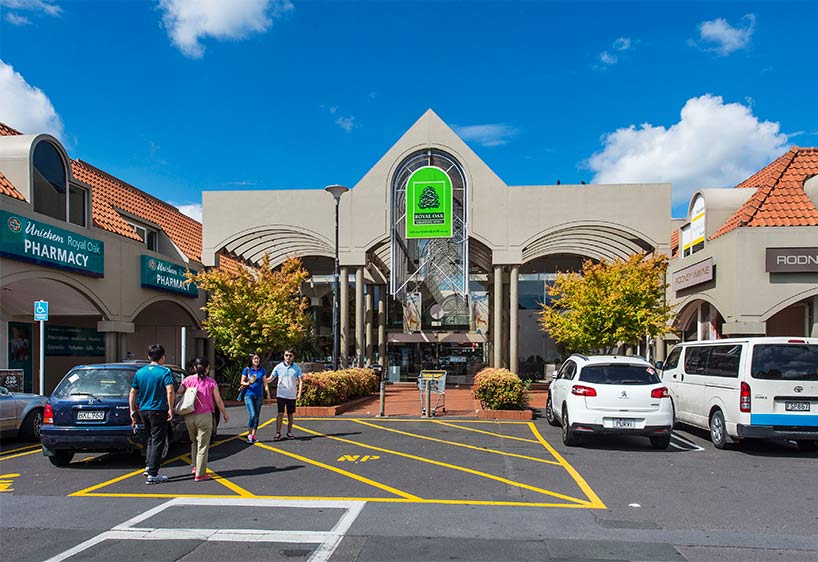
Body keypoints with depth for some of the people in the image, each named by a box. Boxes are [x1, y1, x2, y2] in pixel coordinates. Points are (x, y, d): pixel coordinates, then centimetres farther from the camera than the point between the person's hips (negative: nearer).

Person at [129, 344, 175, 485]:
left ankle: (149, 466, 15)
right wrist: (170, 409, -13)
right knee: (157, 442, 0)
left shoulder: (140, 372, 8)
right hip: (158, 410, -6)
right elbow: (170, 392, -21)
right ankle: (153, 474, 0)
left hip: (143, 410, 6)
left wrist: (132, 411, 16)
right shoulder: (165, 371, -9)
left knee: (151, 439, 22)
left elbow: (132, 393, 10)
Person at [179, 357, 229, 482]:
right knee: (203, 445, 4)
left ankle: (195, 466, 32)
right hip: (204, 416, -3)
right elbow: (218, 401, 0)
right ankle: (200, 474, 5)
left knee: (194, 441, 24)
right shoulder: (211, 382, -3)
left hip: (189, 416, 3)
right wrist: (225, 414, 12)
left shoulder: (188, 380, 1)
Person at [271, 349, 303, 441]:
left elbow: (300, 381, 2)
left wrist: (299, 393, -8)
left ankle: (289, 432, 22)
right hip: (281, 394, -1)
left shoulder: (296, 368, 2)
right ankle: (278, 433, -1)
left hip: (292, 395, 2)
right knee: (280, 414, -7)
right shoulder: (279, 367, 0)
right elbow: (271, 378, 4)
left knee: (290, 414, 10)